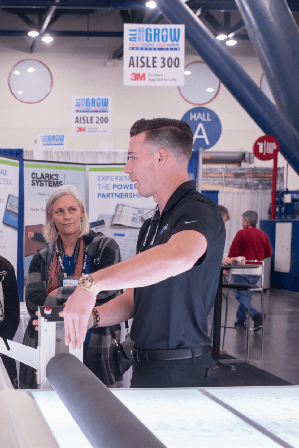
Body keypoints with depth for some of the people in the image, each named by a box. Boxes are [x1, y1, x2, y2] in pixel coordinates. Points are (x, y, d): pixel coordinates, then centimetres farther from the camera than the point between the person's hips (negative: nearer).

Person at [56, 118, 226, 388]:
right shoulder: (151, 226, 18)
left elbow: (179, 256, -38)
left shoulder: (198, 211, -15)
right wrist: (91, 316, -3)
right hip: (146, 367, 8)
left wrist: (91, 283, -37)